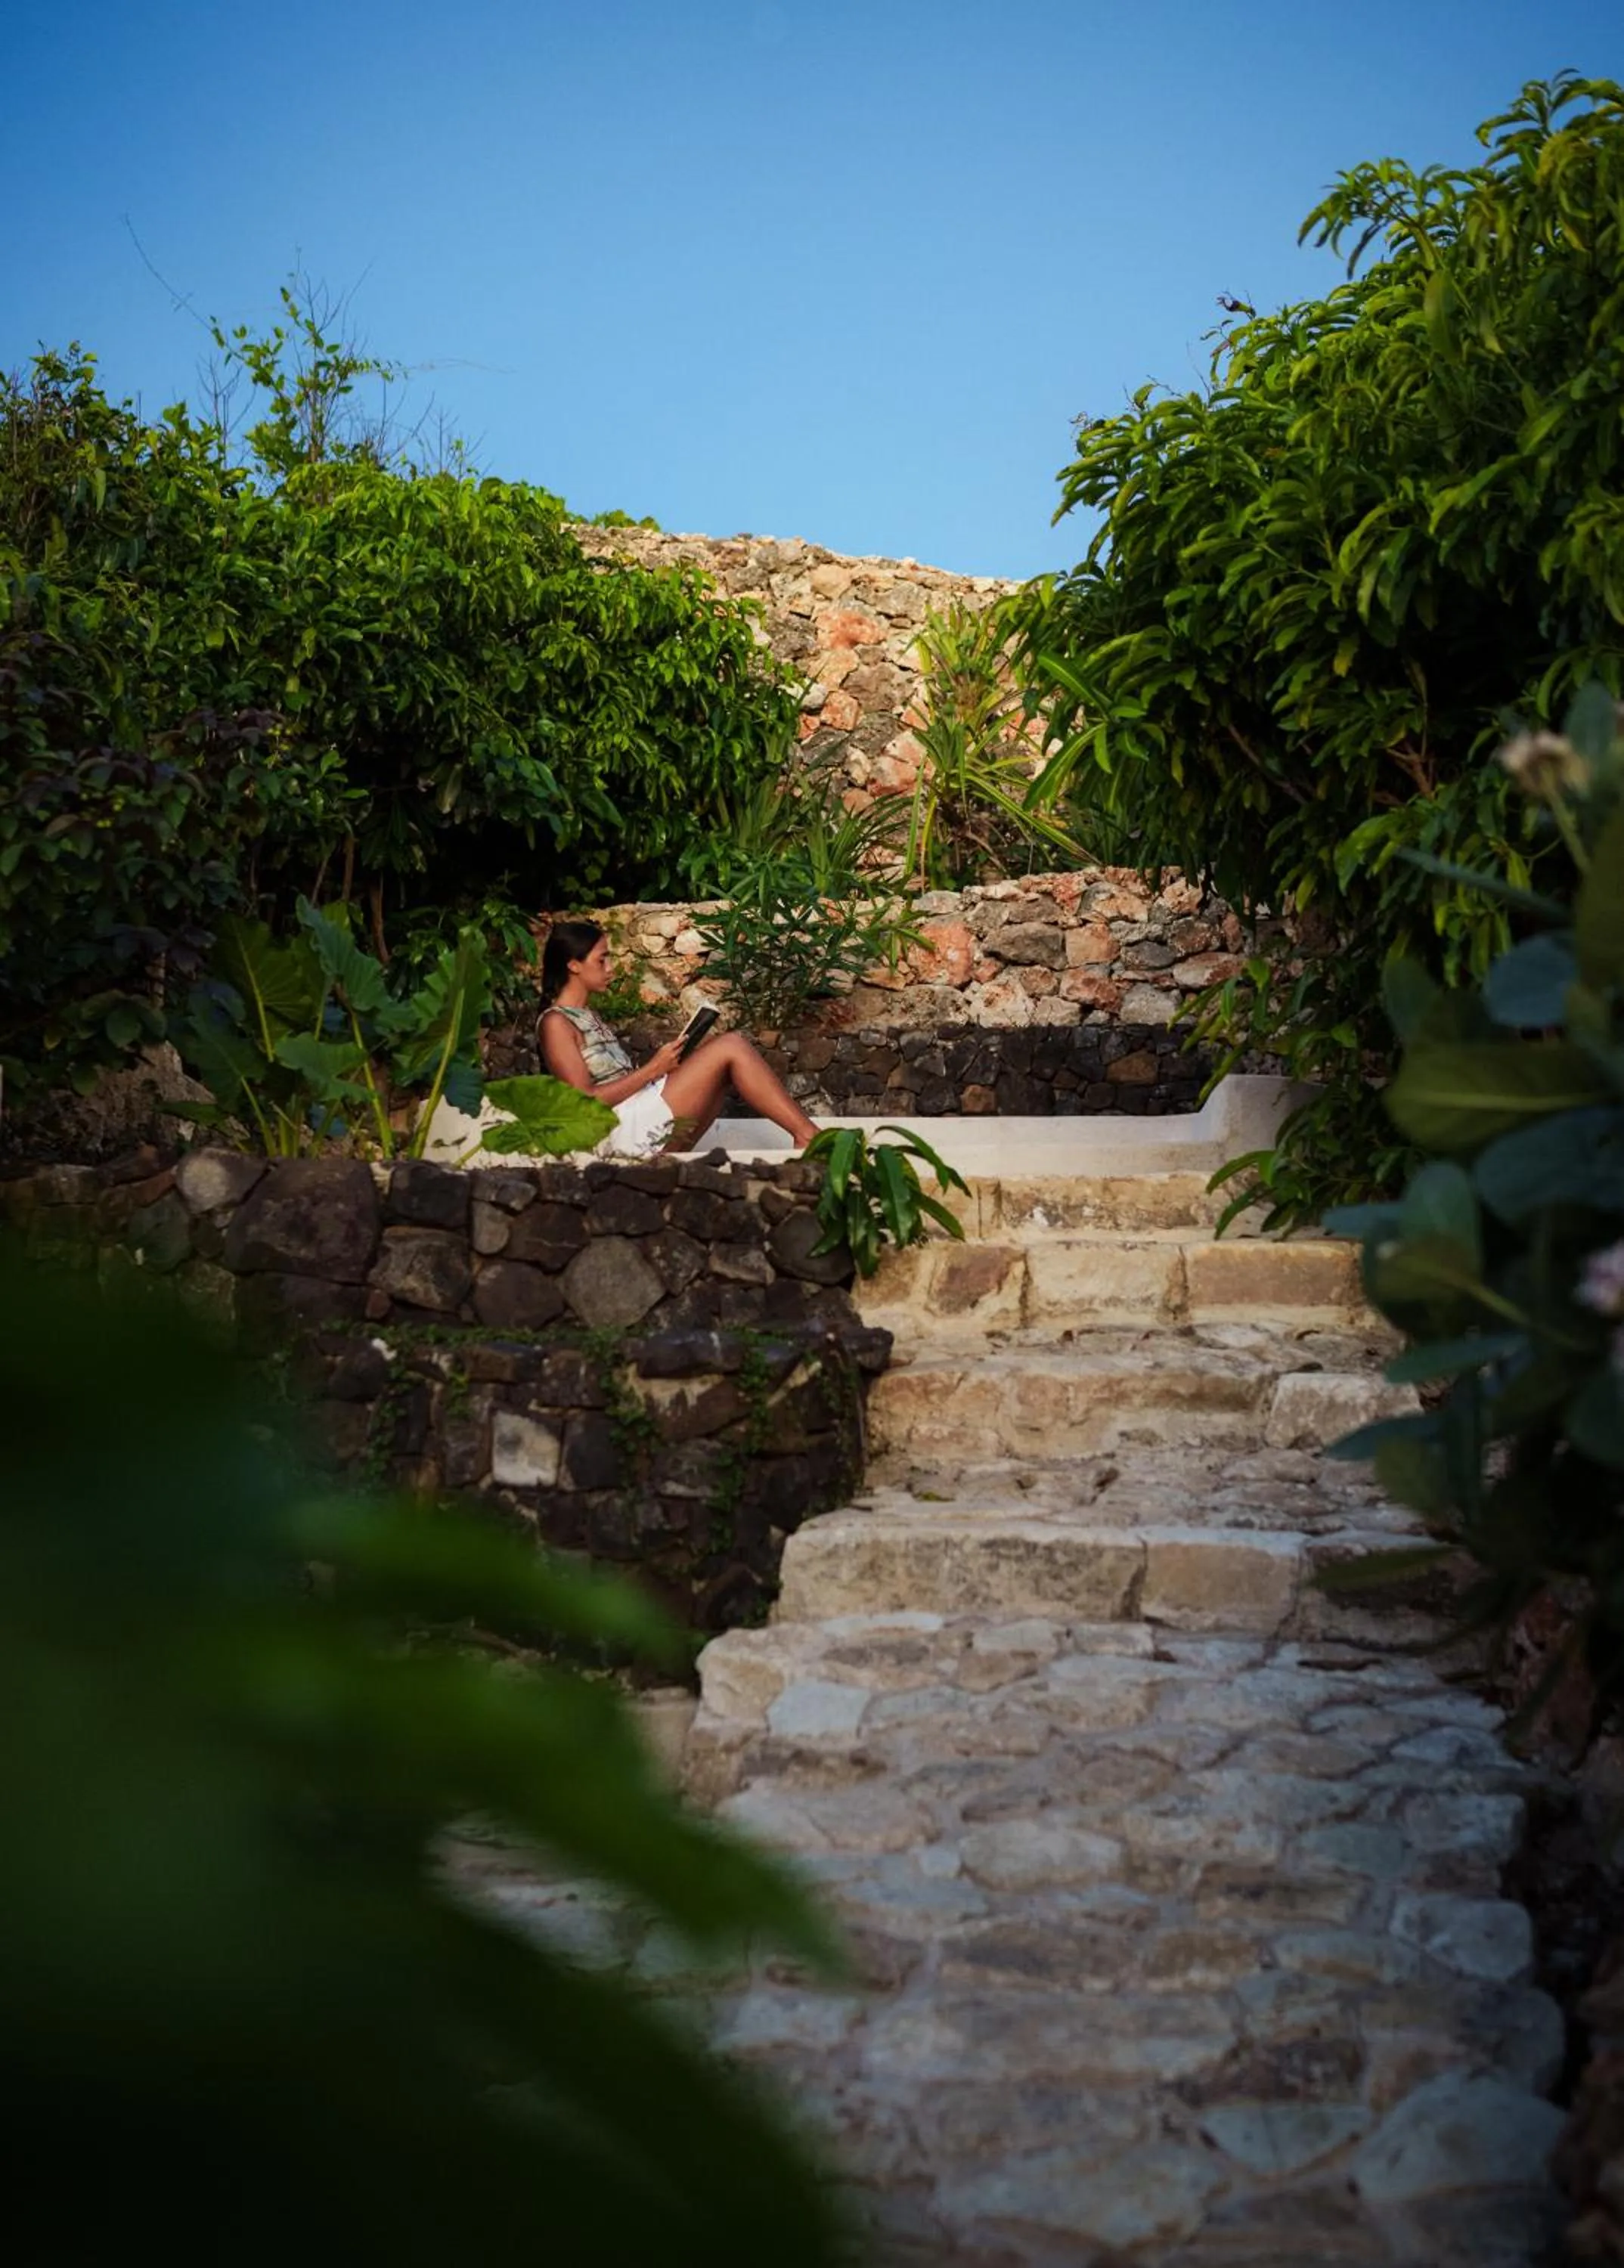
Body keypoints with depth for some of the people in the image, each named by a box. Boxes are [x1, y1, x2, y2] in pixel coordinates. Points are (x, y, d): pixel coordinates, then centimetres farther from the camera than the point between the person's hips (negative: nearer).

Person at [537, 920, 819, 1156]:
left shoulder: (589, 1015, 24)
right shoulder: (555, 1023, -5)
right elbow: (584, 1099, -13)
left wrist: (666, 1063, 4)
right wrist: (652, 1070, -10)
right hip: (624, 1131, -9)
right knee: (730, 1048, -13)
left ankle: (806, 1138, -13)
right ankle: (808, 1136, -16)